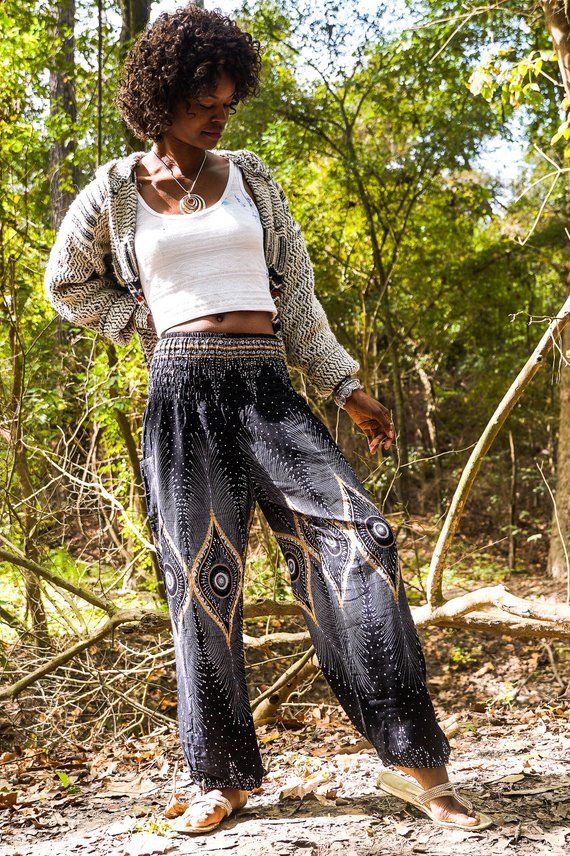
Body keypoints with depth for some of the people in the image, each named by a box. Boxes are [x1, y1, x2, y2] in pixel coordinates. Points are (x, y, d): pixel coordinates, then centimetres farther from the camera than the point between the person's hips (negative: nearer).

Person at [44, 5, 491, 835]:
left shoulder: (250, 177, 14)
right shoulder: (115, 192, 8)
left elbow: (296, 295, 14)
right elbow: (68, 283, 21)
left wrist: (347, 386, 8)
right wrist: (147, 323, 8)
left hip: (267, 385, 1)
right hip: (181, 391, -1)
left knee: (357, 534, -14)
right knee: (202, 578, 0)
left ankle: (418, 763, -12)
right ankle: (225, 775, 13)